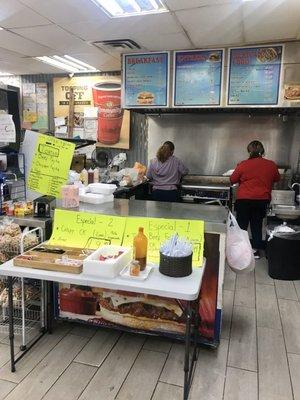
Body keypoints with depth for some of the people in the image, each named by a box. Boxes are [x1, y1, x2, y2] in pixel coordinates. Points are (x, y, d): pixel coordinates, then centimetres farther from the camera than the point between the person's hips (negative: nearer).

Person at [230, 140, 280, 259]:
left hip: (244, 200, -2)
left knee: (242, 225, 10)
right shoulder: (271, 165, -3)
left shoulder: (243, 164, -12)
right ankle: (256, 250, 21)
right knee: (257, 225, 15)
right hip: (262, 200, 3)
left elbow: (232, 180, -2)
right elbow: (277, 179, 14)